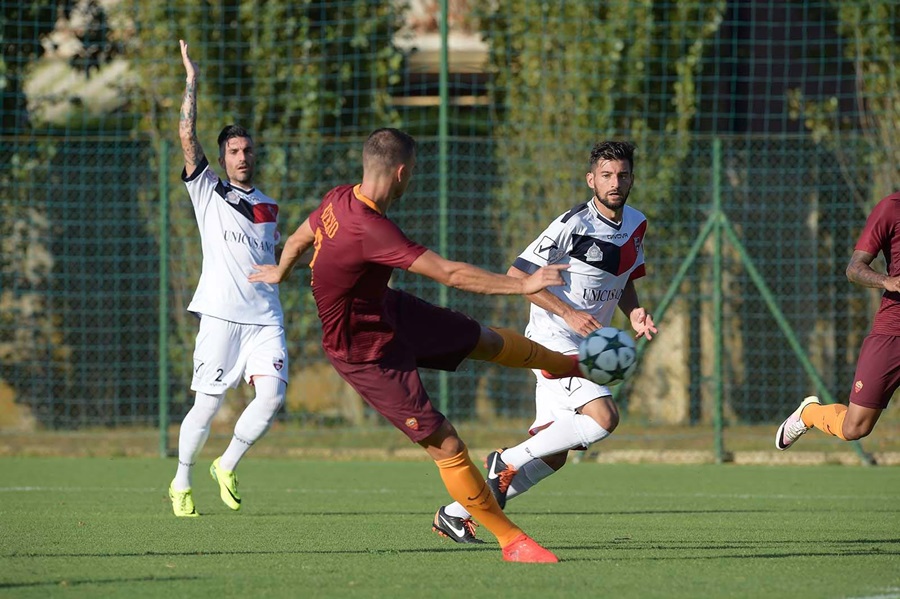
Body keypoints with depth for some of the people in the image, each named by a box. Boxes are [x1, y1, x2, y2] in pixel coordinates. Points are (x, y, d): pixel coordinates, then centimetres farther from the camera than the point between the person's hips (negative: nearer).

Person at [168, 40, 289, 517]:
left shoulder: (269, 205, 19)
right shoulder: (207, 191, 6)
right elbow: (187, 137, -6)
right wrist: (192, 81, -8)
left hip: (265, 316, 4)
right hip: (221, 314, -4)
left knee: (272, 395, -14)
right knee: (207, 405, -5)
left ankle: (227, 468, 6)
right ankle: (181, 484, 14)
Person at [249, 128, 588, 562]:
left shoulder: (339, 200, -12)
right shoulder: (371, 229, -39)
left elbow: (297, 239, 10)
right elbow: (449, 274, -37)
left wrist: (280, 272, 33)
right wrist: (523, 285, -30)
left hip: (387, 311, 9)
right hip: (369, 354, -9)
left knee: (484, 340, 24)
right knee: (447, 447, -4)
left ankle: (565, 363, 52)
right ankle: (511, 541, 7)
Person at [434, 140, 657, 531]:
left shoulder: (636, 225, 9)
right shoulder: (574, 225, -16)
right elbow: (517, 275, -15)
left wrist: (633, 313, 3)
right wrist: (569, 313, -22)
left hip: (584, 348, 8)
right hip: (553, 339, -8)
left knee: (552, 457, 5)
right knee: (603, 417, -26)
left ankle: (456, 512, 14)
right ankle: (509, 461, -11)